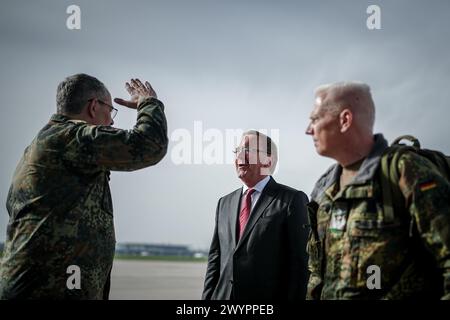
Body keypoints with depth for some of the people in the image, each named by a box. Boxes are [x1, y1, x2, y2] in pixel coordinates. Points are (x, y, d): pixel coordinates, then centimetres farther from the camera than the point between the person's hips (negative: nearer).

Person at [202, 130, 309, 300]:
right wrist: (207, 297, 6)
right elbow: (215, 259, 16)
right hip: (223, 295, 5)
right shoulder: (225, 203, 17)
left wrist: (295, 298, -12)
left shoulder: (292, 200, -2)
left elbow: (301, 261, -6)